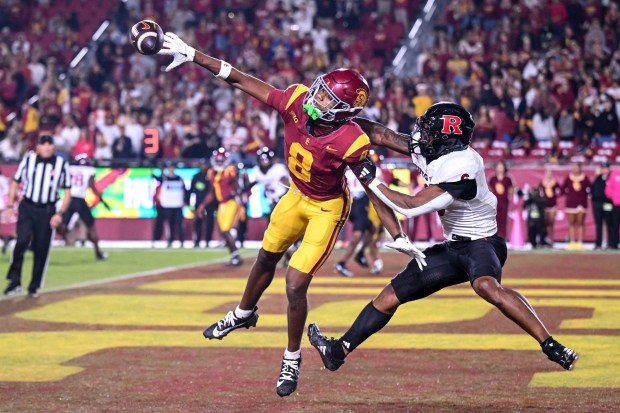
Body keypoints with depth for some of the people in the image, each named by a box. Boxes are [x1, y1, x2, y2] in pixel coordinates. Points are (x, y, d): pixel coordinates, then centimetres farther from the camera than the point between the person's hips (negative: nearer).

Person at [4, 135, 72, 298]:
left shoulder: (61, 164, 0)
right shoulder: (28, 159, 1)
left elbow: (67, 192, 4)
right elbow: (15, 182, 9)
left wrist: (59, 214, -6)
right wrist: (10, 205, 1)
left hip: (47, 211, 1)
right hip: (27, 208, 0)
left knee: (41, 249, 1)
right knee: (22, 240, -18)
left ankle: (34, 287, 13)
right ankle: (14, 281, -10)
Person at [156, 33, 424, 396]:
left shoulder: (351, 143, -35)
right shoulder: (297, 101, -25)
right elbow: (243, 82, -19)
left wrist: (399, 238, -23)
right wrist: (193, 56, -20)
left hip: (327, 208, -5)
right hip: (298, 196, 5)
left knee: (296, 285, -9)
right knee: (267, 259, 25)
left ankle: (292, 361, 15)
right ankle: (243, 314, 54)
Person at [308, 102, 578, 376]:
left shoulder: (462, 166, -26)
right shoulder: (431, 151, 0)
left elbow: (412, 207, -24)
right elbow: (382, 135, 9)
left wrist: (371, 181, -19)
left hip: (481, 243, -9)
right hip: (453, 247, 9)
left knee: (486, 286, -40)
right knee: (392, 294, 11)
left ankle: (551, 346, -39)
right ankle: (339, 350, 21)